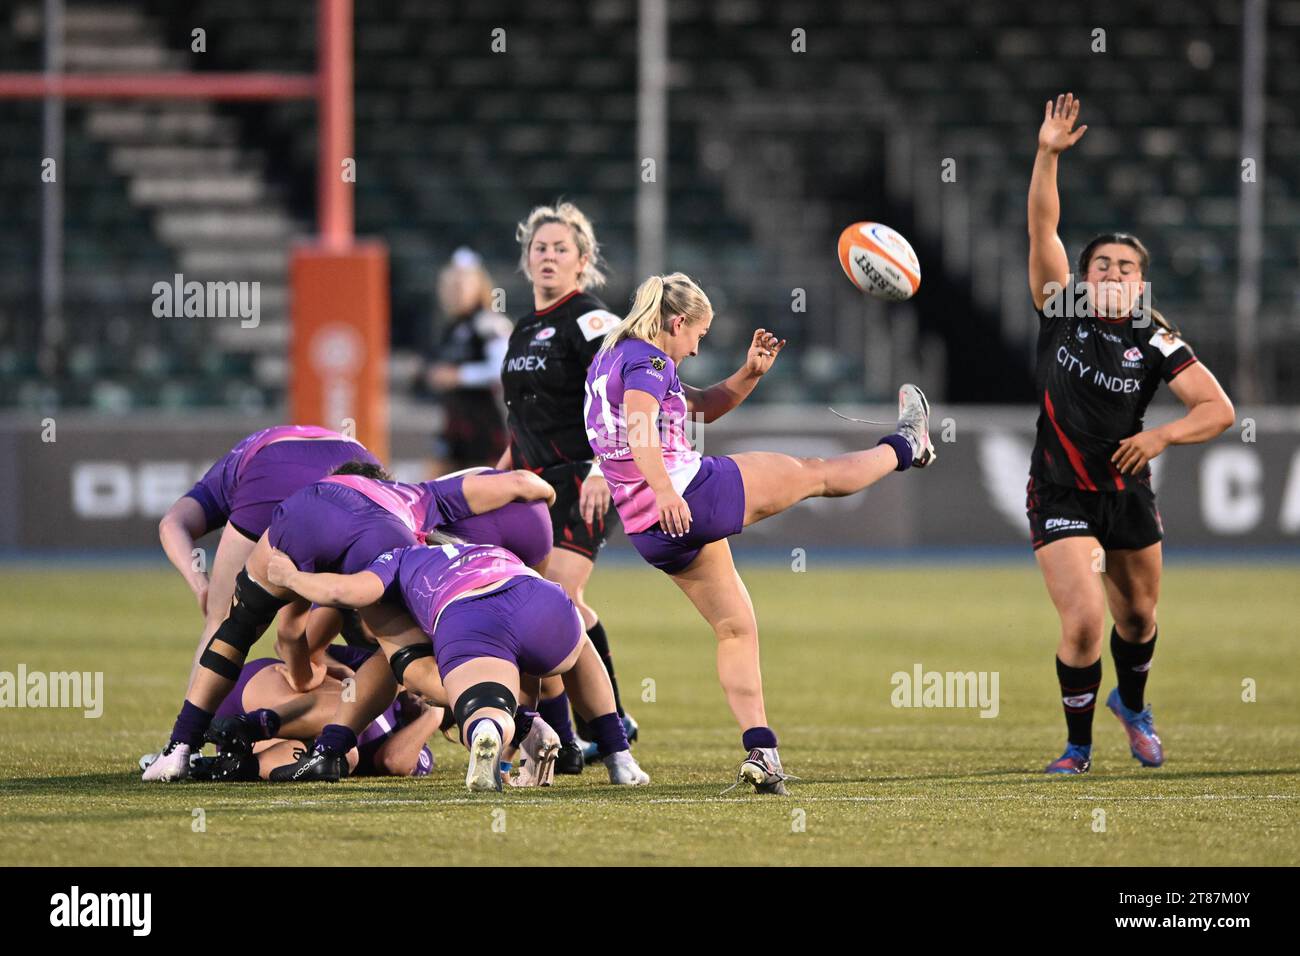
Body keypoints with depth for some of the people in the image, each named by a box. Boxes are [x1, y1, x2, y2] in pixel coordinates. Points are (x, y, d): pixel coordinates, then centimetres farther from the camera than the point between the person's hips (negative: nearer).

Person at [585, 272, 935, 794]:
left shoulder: (611, 359, 21)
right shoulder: (648, 361, -9)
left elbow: (704, 407, 30)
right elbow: (639, 426, -29)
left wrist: (750, 373, 16)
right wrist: (664, 491, -42)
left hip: (650, 531, 10)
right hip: (692, 494, -10)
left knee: (736, 628, 13)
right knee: (814, 473, 13)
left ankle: (760, 750, 4)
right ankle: (905, 446, 38)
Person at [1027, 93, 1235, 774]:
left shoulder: (1155, 341, -7)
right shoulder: (1061, 313, -6)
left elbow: (1219, 410, -10)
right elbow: (1042, 229, -13)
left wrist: (1162, 436, -25)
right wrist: (1048, 154, -22)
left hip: (1127, 492, 2)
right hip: (1060, 496, -2)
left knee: (1138, 614, 17)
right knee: (1083, 620, -16)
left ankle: (1132, 706, 49)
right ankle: (1078, 745, 4)